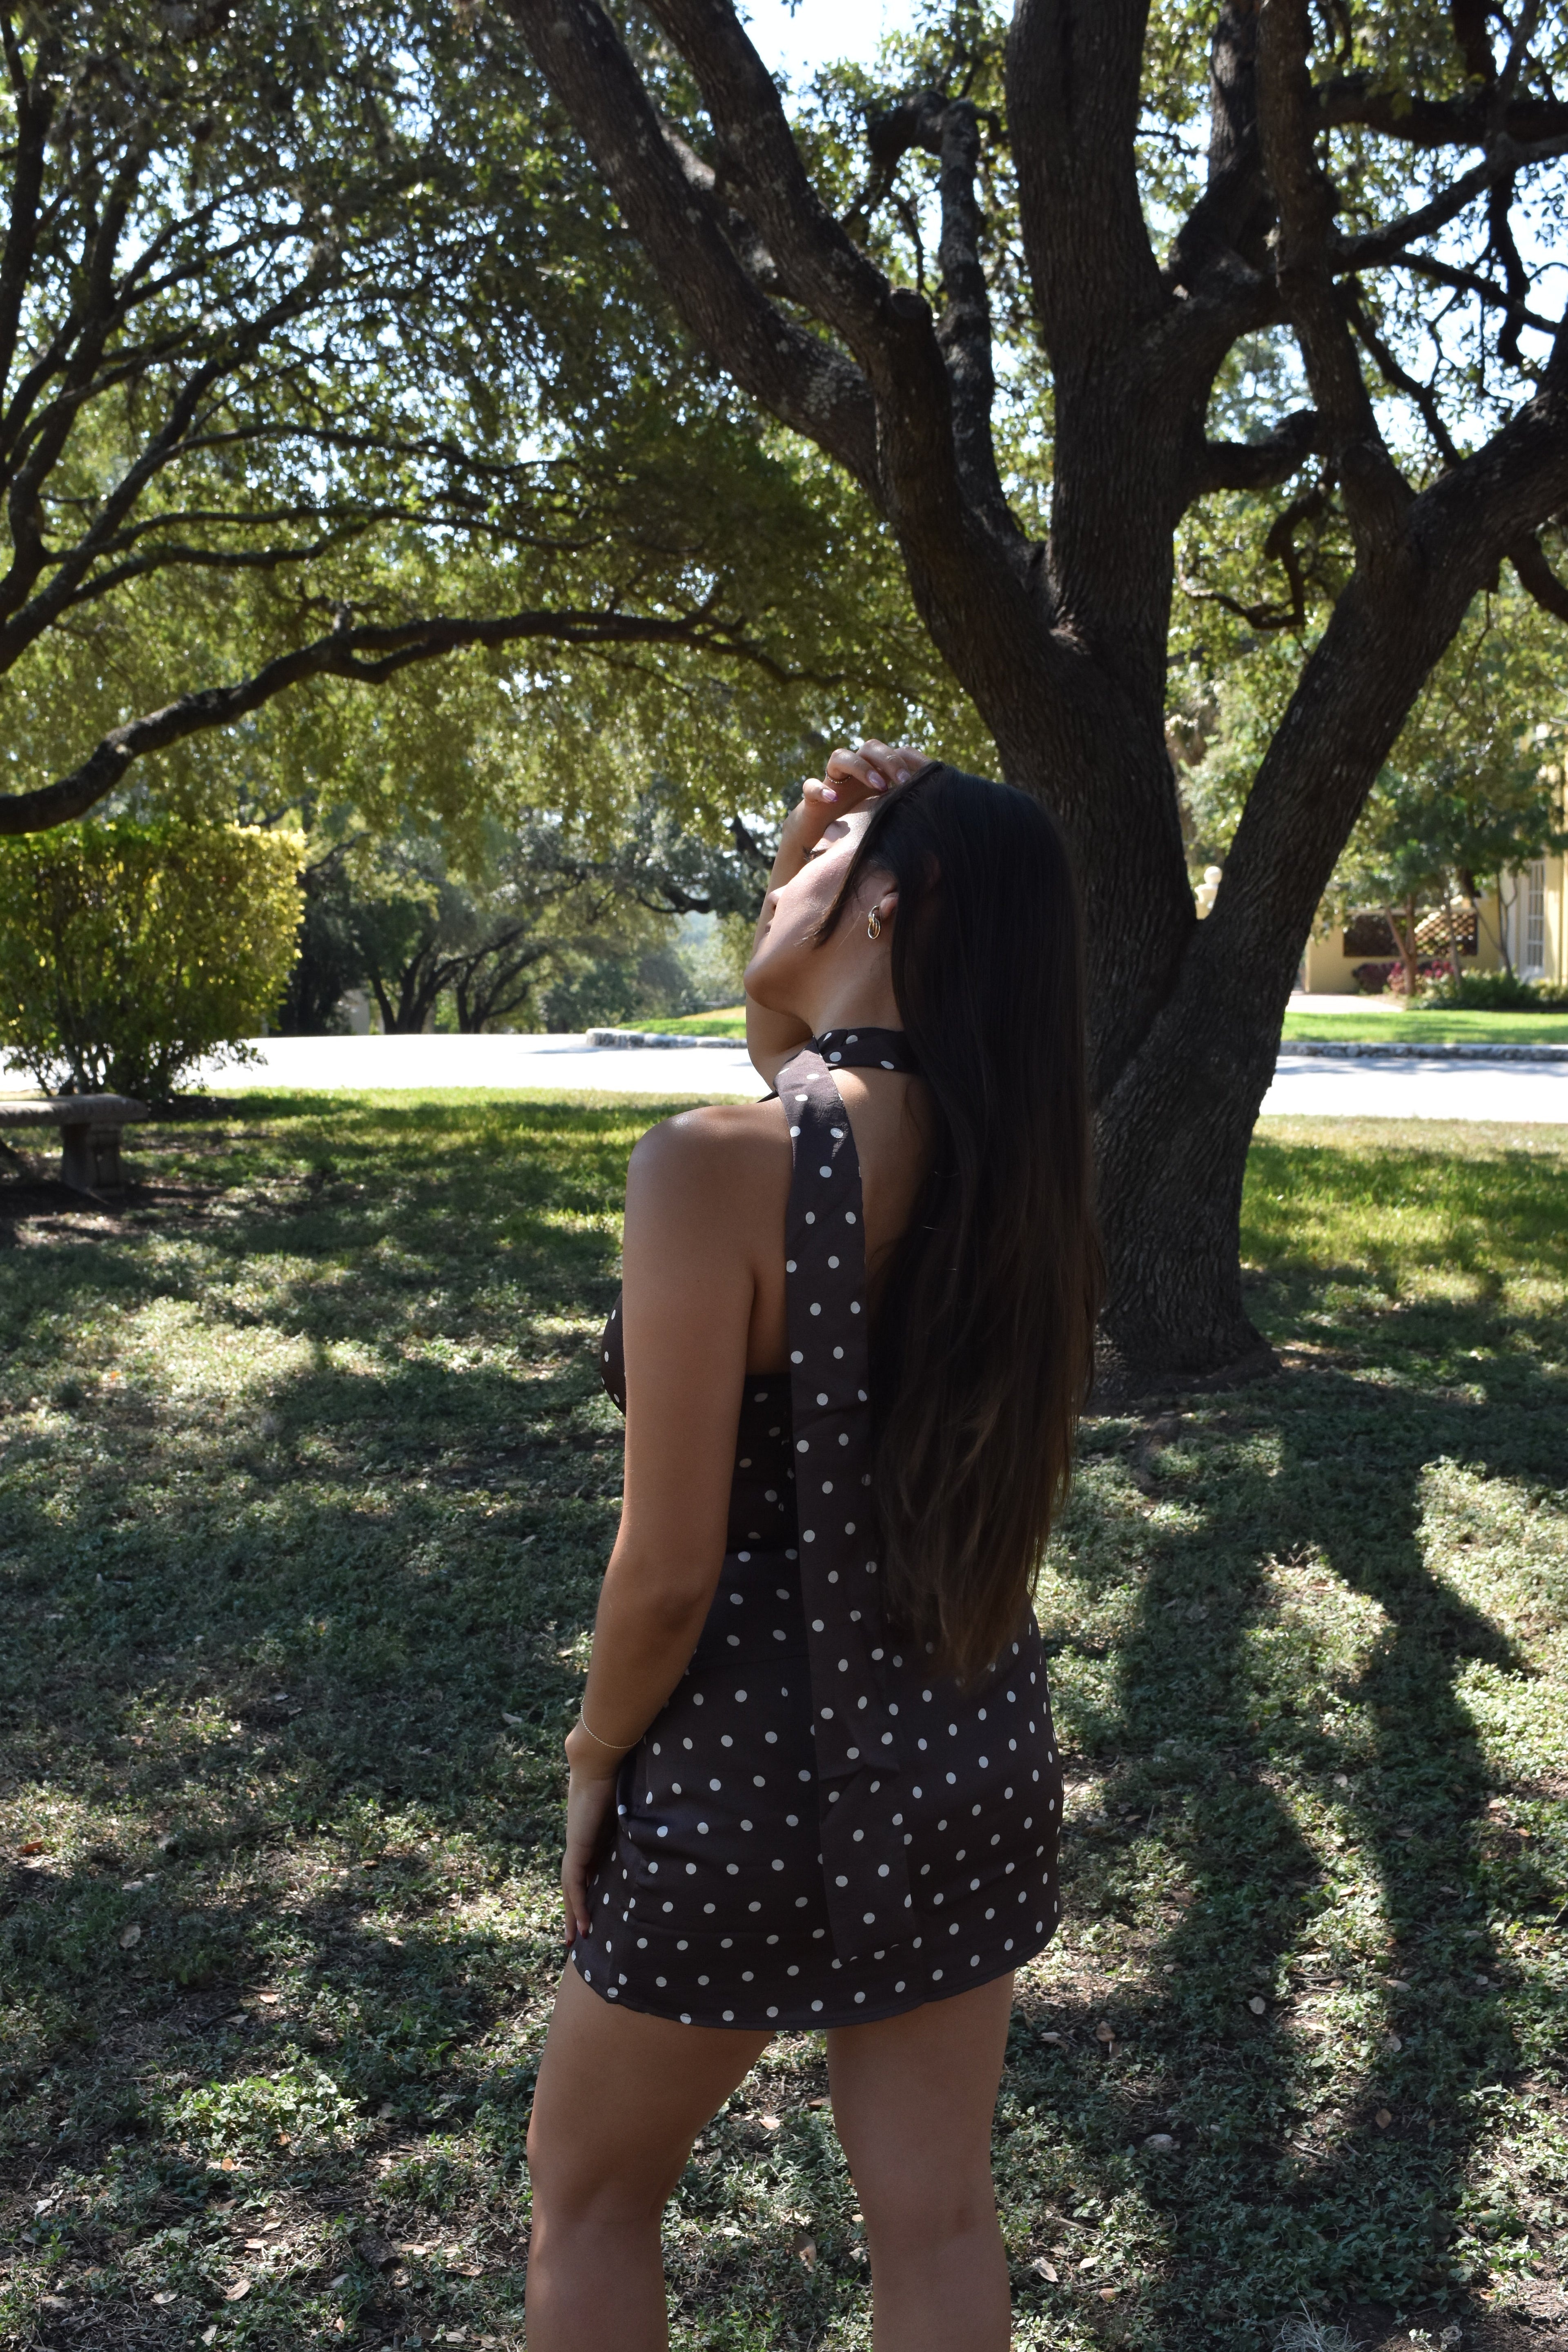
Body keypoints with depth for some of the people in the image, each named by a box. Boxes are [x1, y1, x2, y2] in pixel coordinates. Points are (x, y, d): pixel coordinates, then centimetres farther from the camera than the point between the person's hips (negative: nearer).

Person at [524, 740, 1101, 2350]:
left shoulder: (714, 1168, -24)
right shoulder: (1006, 1151, -4)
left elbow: (668, 1572, -21)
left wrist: (594, 1759, -3)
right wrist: (798, 888, 4)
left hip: (758, 1784, -6)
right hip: (973, 1757, 6)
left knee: (589, 2195, 20)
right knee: (937, 2220, 20)